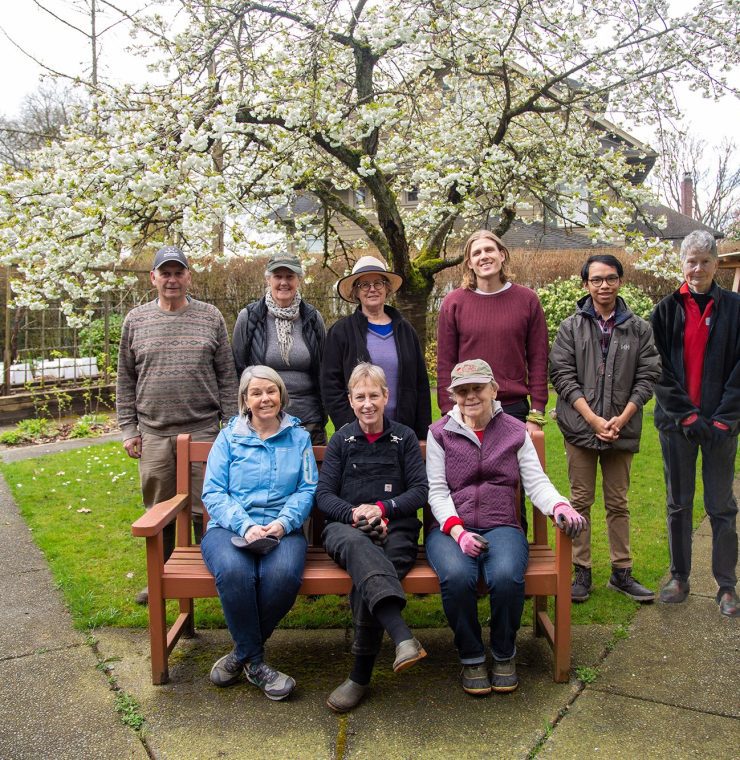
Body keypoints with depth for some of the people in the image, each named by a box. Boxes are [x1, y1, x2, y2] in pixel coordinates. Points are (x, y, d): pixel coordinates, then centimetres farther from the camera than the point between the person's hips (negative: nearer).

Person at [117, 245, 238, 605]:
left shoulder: (210, 317, 4)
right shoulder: (136, 320, 7)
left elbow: (226, 376, 4)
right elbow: (125, 379, 10)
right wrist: (128, 429, 5)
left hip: (203, 431, -2)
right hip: (154, 434, 2)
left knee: (205, 509, 4)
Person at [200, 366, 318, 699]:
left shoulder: (298, 437, 15)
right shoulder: (229, 437, 13)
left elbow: (307, 489, 6)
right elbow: (213, 492, 3)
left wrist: (283, 522, -13)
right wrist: (246, 525, -13)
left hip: (282, 529, 0)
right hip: (230, 527, 0)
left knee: (284, 574, -33)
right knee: (234, 571, -35)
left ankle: (243, 653, -7)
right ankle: (255, 662, -13)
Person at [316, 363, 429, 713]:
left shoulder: (404, 437, 13)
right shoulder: (341, 440, 15)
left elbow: (420, 490, 6)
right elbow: (324, 494, 7)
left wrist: (381, 508, -9)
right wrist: (355, 514, -12)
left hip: (395, 528, 0)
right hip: (345, 525, 0)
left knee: (365, 578, -33)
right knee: (356, 544, -39)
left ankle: (361, 676, -22)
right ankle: (403, 637, -55)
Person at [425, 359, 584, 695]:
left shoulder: (515, 431, 13)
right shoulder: (440, 433, 9)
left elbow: (536, 481, 4)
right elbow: (437, 491, 2)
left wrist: (560, 506, -19)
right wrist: (458, 531, -15)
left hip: (502, 526, 1)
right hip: (451, 529, 0)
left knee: (506, 576, -32)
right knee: (457, 576, -33)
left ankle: (504, 654, -1)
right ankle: (471, 657, -5)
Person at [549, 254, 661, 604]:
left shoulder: (639, 329, 5)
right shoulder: (571, 327, 2)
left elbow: (647, 377, 2)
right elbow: (562, 375, -5)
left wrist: (621, 419, -10)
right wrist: (593, 418, -13)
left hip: (622, 429, 1)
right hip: (580, 428, -1)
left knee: (618, 503, 11)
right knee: (581, 501, 6)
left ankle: (621, 572, 21)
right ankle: (582, 572, 15)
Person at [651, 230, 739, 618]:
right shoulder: (667, 310, 3)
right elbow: (659, 369, -1)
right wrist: (686, 414, -9)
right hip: (676, 422, 1)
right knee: (678, 503, 10)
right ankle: (679, 577, 22)